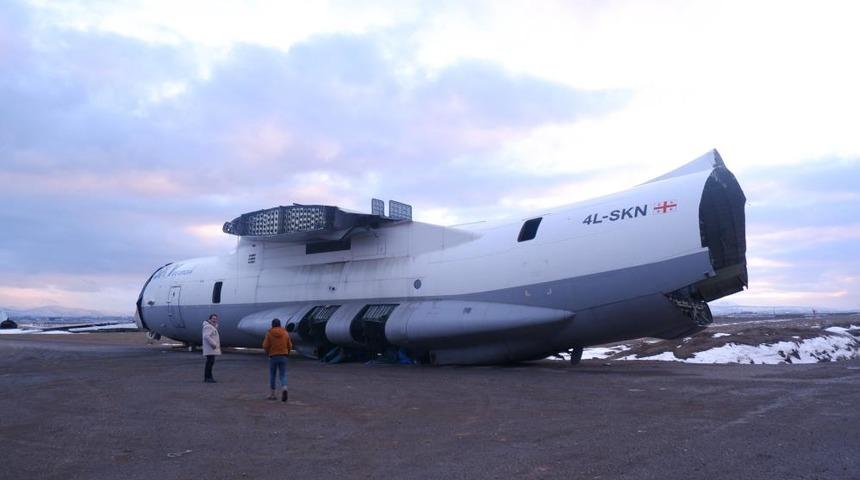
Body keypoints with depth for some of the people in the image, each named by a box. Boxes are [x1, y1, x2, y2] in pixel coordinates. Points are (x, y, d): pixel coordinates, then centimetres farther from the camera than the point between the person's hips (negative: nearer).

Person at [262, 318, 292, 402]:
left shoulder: (269, 333, -4)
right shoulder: (285, 333, 3)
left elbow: (265, 346, -10)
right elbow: (290, 346, 3)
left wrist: (267, 351, 11)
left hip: (273, 356, -1)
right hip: (283, 356, 2)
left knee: (272, 375, 14)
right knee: (282, 375, 3)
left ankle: (272, 394, 18)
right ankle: (284, 389, -24)